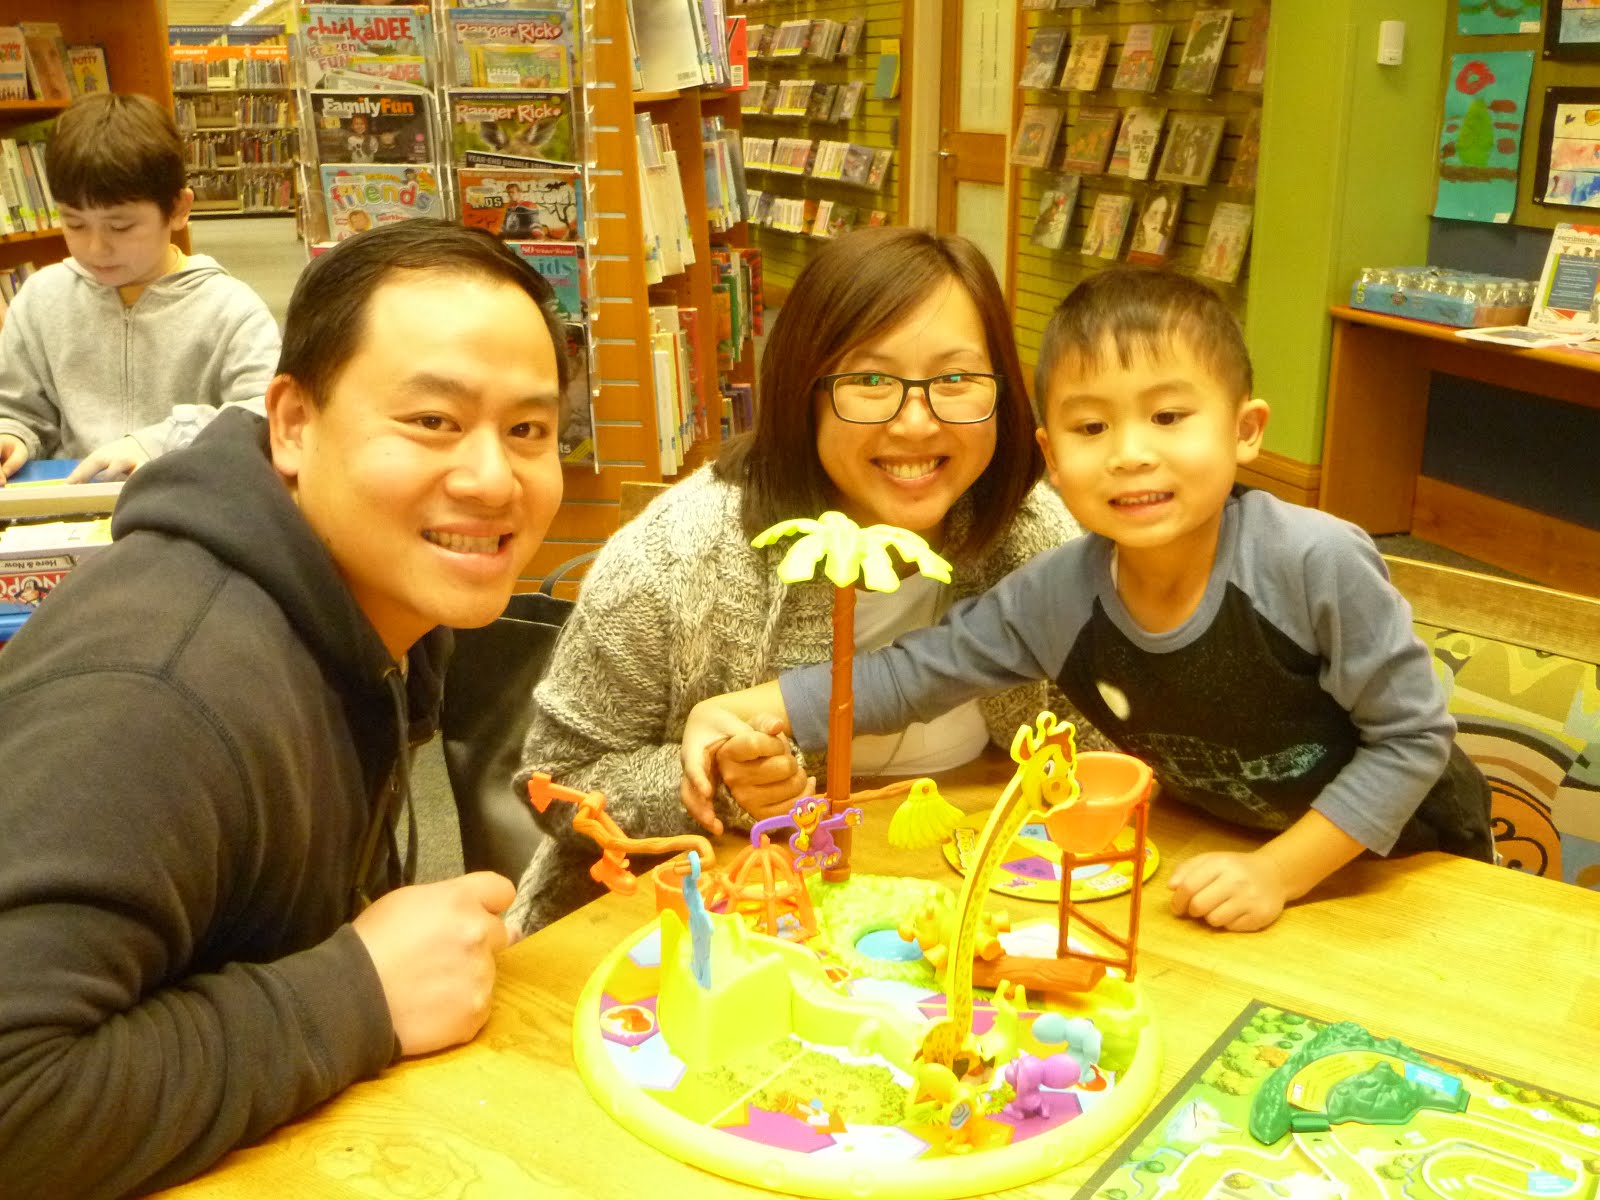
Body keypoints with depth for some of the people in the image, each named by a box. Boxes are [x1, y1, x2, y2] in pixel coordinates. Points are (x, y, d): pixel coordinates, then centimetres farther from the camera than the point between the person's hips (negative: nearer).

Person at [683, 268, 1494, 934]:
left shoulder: (1316, 562, -33)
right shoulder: (1054, 599, -21)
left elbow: (1412, 736, -24)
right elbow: (914, 672, -11)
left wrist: (1278, 872, -27)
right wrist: (750, 711, -22)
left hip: (1407, 854, -3)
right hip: (1225, 852, 3)